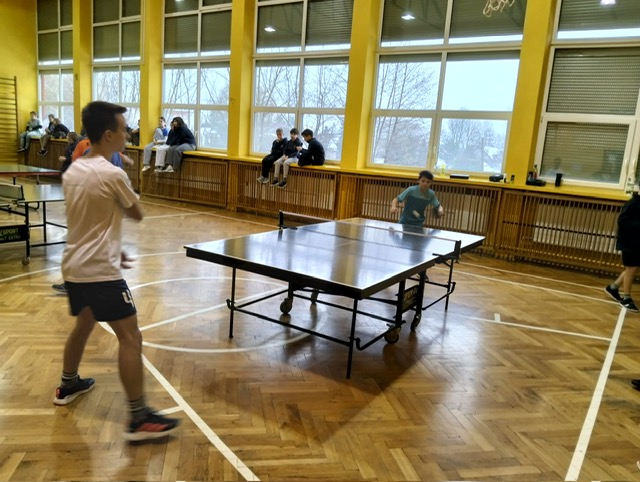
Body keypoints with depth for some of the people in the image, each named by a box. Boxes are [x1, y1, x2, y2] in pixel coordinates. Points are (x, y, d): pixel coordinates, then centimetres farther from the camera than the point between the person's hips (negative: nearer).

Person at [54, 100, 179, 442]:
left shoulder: (72, 171, 8)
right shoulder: (112, 175, -17)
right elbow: (137, 214, -2)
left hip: (74, 266, 9)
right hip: (100, 271, -9)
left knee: (84, 324, 28)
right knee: (130, 338, -6)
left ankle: (68, 385, 47)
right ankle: (139, 419, -4)